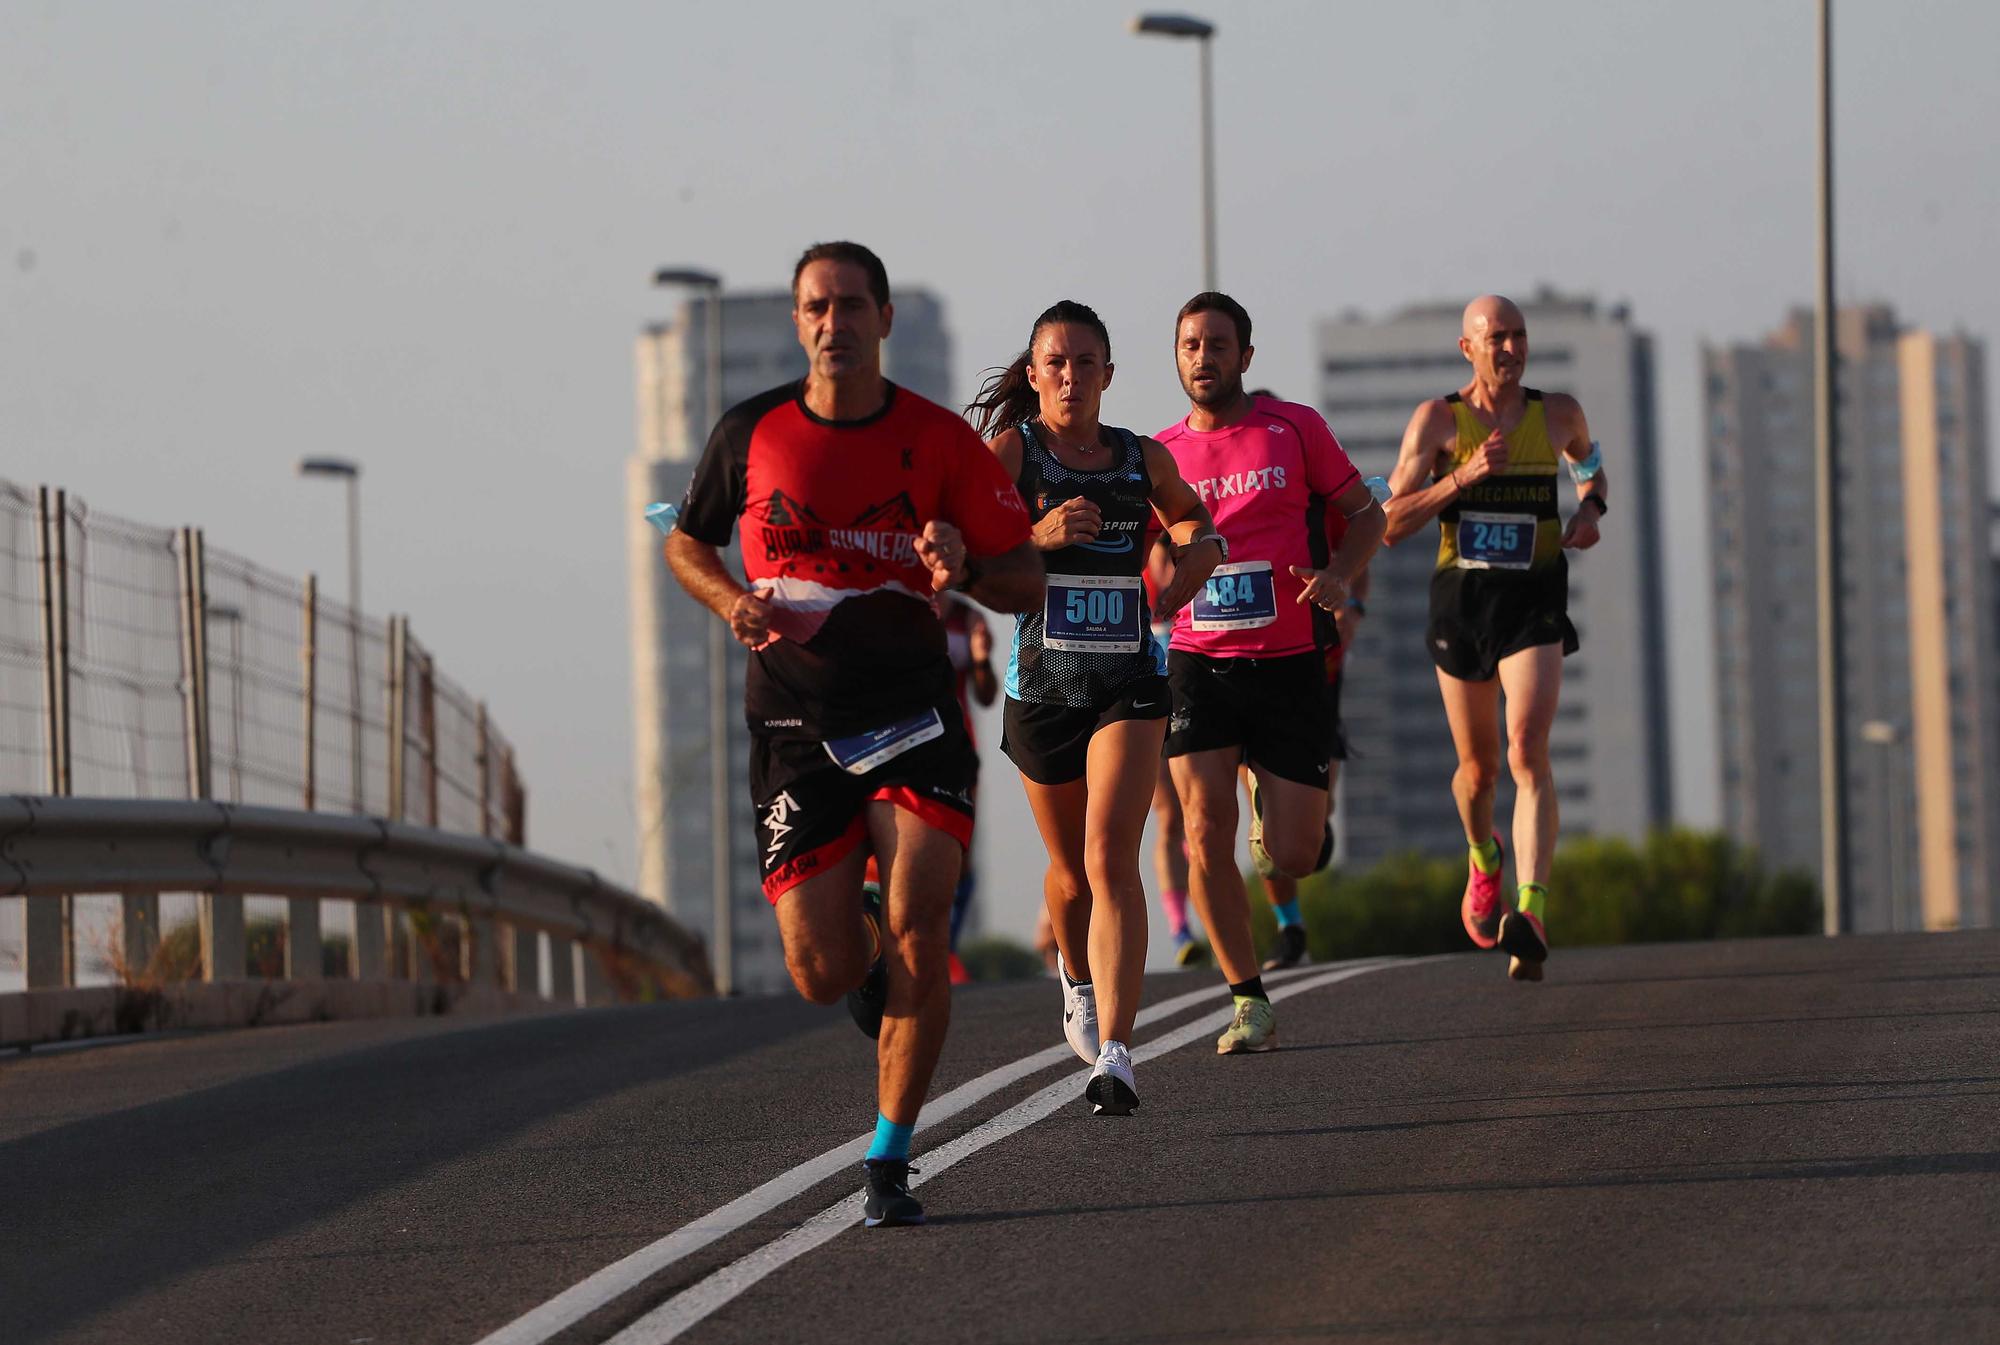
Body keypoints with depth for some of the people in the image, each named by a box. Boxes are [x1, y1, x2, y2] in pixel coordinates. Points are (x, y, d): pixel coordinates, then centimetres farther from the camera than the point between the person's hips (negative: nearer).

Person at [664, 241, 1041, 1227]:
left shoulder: (940, 441, -2)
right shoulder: (751, 434, 1)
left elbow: (1026, 582, 2)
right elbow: (686, 541, 17)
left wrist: (963, 565, -20)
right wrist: (734, 602, -4)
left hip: (913, 715, -1)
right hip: (795, 728, 1)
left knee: (917, 924, -19)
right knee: (822, 976, -6)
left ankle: (889, 1164, -6)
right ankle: (866, 954, 34)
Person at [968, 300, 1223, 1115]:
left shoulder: (1143, 458, 6)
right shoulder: (1009, 450, -3)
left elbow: (1195, 521, 26)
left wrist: (1190, 563, 5)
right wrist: (1037, 536, -31)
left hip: (1130, 680, 0)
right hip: (1041, 681, 0)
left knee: (1111, 859, -16)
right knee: (1070, 867, 16)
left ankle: (1114, 1055, -22)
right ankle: (1078, 979, 50)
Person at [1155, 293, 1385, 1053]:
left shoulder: (1295, 428, 2)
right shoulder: (1159, 455, 6)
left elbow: (1365, 513, 8)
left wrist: (1339, 575, -11)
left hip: (1288, 664, -1)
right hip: (1197, 663, 1)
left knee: (1295, 859, -2)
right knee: (1206, 833, -15)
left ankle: (1275, 797, 36)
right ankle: (1250, 1004, -3)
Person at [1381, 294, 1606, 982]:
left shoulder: (1557, 412, 6)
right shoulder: (1438, 420, 0)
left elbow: (1589, 462, 29)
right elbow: (1392, 524, -5)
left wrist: (1590, 508, 7)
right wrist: (1465, 475, -17)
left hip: (1534, 603, -1)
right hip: (1461, 598, 1)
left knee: (1528, 751, -20)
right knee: (1478, 767, 12)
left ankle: (1530, 913, -31)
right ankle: (1483, 859, 47)